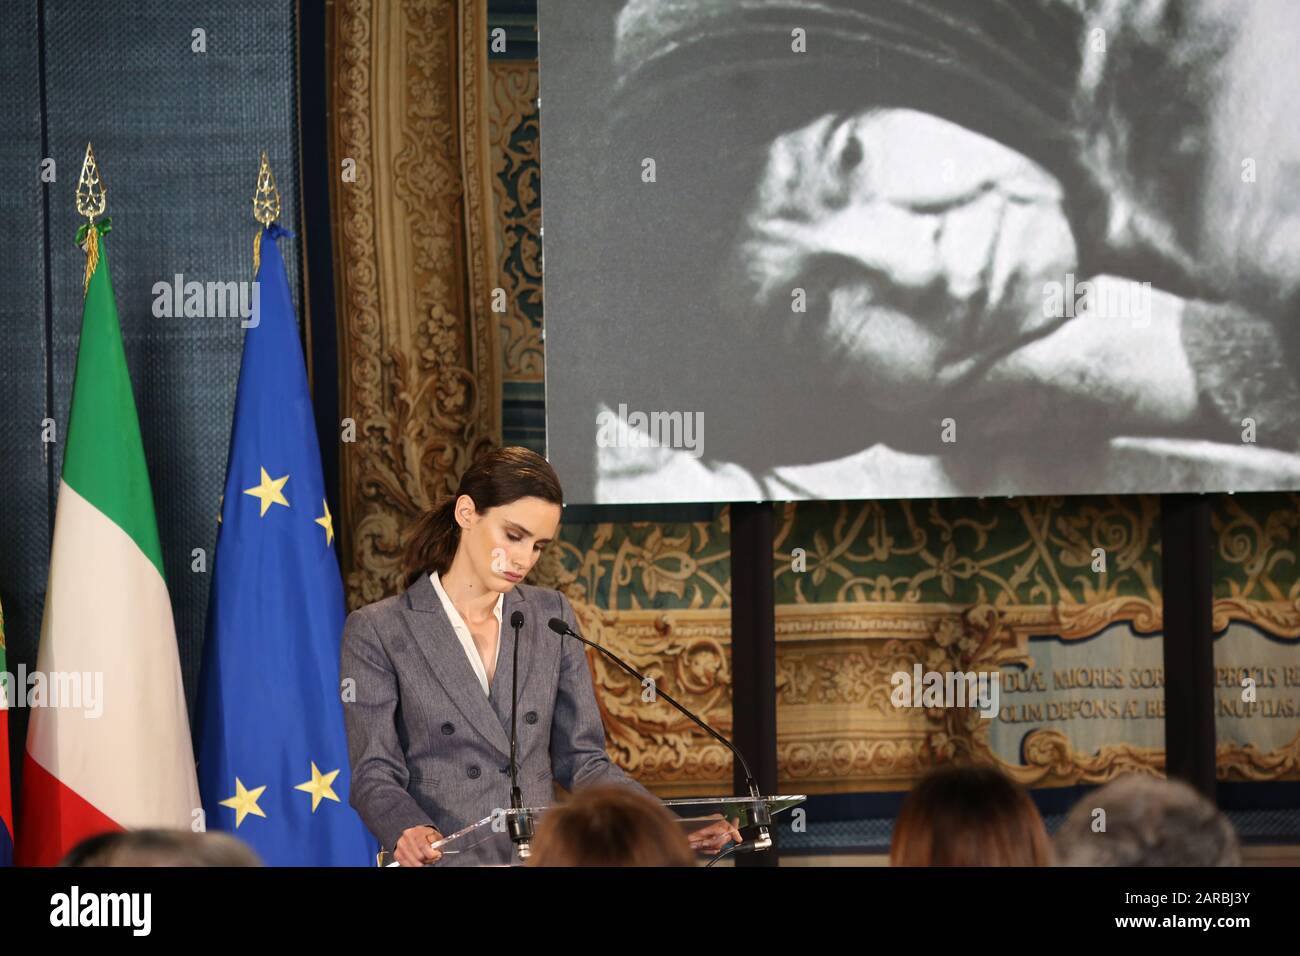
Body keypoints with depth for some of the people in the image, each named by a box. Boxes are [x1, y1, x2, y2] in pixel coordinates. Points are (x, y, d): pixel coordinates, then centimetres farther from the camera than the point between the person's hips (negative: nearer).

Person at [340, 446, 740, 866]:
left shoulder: (552, 617, 11)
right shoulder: (377, 631, 1)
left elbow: (581, 760, 12)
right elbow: (374, 775, -4)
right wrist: (409, 832, -24)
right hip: (442, 861, -3)